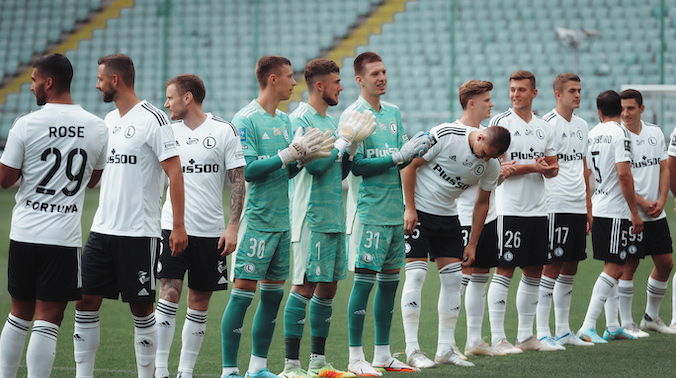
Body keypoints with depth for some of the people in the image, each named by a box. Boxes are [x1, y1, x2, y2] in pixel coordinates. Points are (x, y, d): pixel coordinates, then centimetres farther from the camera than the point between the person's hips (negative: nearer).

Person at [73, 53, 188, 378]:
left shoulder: (151, 119, -10)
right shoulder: (109, 120, 14)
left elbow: (175, 174, -13)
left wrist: (178, 226, -17)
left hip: (139, 232, -7)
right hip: (102, 229, 7)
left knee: (141, 308, 1)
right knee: (85, 302, 3)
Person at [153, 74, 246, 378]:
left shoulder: (224, 131, -1)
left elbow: (238, 181, 0)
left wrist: (233, 227, -6)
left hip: (211, 231, -1)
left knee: (199, 303, 5)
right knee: (169, 294, -11)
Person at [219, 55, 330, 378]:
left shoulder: (283, 119, 14)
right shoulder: (246, 120, -10)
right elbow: (247, 170, -18)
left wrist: (303, 155, -2)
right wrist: (288, 154, -18)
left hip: (282, 219, 8)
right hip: (256, 220, -8)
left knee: (273, 292, 10)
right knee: (243, 291, -7)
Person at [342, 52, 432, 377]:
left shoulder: (393, 112, 14)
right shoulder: (352, 116, -8)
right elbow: (357, 166, -14)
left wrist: (416, 150, -3)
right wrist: (398, 156, -18)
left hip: (396, 209, 7)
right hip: (370, 211, -7)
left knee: (390, 279, 10)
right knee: (365, 279, -7)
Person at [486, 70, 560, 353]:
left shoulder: (544, 128, 14)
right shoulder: (500, 122, -5)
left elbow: (553, 167, 18)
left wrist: (550, 169, -6)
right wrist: (532, 167, -18)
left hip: (538, 210, 7)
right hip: (510, 210, -7)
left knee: (534, 272, 10)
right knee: (504, 270, -7)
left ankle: (526, 335, 19)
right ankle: (498, 338, -5)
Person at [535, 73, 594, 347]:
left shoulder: (581, 126, 16)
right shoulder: (547, 124, -8)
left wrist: (589, 208, 18)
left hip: (578, 208, 8)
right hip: (555, 206, -8)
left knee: (570, 268, 10)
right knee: (552, 266, -7)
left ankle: (563, 331, 16)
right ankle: (542, 333, -3)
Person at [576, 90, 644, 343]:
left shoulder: (592, 134, 12)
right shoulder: (620, 133, -11)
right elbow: (624, 173, -19)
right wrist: (635, 213, -15)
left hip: (597, 209, 8)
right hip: (616, 211, -8)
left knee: (612, 268, 15)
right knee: (614, 269, -8)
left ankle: (612, 327, 17)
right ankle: (588, 326, -15)